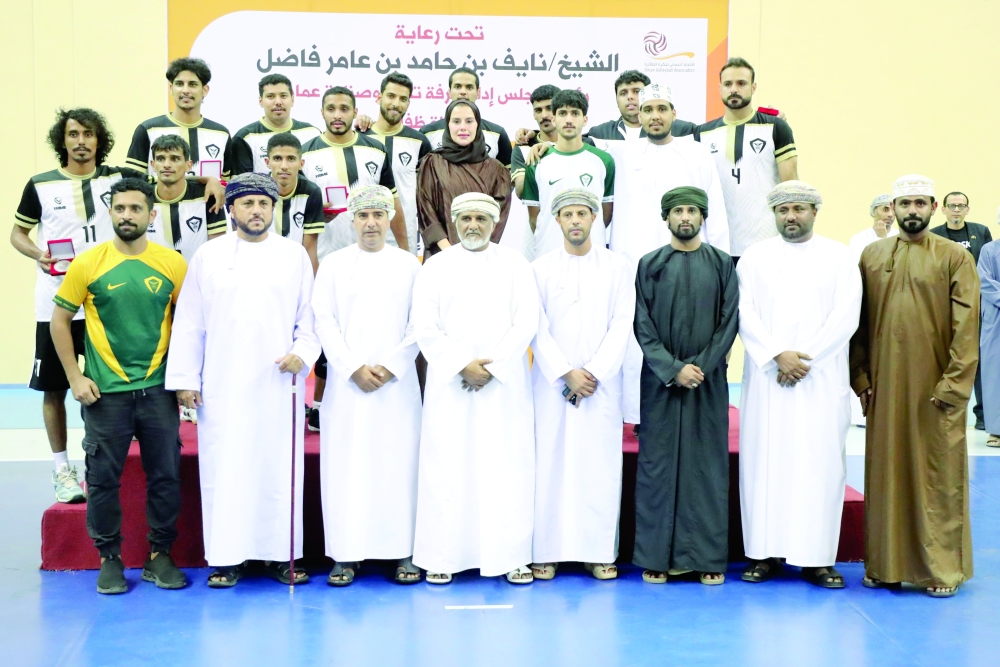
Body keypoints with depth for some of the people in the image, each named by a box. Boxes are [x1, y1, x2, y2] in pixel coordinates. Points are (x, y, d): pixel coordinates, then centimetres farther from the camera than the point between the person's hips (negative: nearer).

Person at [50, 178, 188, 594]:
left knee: (165, 475, 7)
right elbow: (60, 321, 3)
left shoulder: (173, 263, 0)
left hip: (158, 389, 1)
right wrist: (74, 377, -3)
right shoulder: (88, 263, -3)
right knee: (103, 477, 6)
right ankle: (109, 558, 22)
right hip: (105, 392, -1)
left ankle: (160, 555, 22)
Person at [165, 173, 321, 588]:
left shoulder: (295, 256, 9)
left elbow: (310, 316, 8)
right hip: (222, 386, 0)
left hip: (279, 383, 1)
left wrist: (303, 353, -9)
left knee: (279, 469, 2)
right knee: (224, 469, 0)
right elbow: (188, 324, 6)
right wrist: (185, 378, 1)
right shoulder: (209, 256, 7)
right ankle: (227, 557, 9)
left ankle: (278, 553, 12)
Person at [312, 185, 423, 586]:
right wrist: (354, 369, -8)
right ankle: (346, 554, 5)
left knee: (398, 464, -1)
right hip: (347, 383, 0)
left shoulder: (409, 265, 9)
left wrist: (390, 367, -7)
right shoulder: (333, 264, 9)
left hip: (397, 383, 0)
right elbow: (324, 321, 2)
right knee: (346, 467, -1)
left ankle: (403, 553, 6)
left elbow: (418, 325, 4)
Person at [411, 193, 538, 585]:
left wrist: (493, 367, -10)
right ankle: (443, 556, 7)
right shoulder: (436, 267, 9)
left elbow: (527, 322, 0)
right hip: (449, 384, 0)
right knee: (447, 468, 0)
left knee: (507, 467, -1)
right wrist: (462, 365, -10)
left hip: (505, 385, 0)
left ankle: (512, 555, 6)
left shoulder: (515, 265, 8)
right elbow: (424, 326, 0)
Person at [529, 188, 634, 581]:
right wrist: (566, 373, -9)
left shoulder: (617, 267, 6)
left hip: (601, 382, 0)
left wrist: (593, 373, -9)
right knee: (550, 464, 0)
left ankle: (600, 552, 7)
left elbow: (621, 325, 0)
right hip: (552, 381, 0)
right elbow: (538, 329, 0)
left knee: (600, 467, 0)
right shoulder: (540, 269, 6)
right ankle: (547, 551, 6)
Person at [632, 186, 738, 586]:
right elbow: (642, 326, -1)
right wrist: (673, 369, -12)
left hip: (708, 382, 1)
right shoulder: (650, 265, 4)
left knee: (708, 465, 3)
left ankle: (707, 556, 9)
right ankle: (657, 556, 8)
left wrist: (701, 366, -11)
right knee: (658, 463, 1)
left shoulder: (721, 264, 5)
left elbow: (729, 322, 1)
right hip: (660, 381, 0)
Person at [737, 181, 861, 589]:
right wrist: (778, 355, -14)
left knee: (821, 463, -1)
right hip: (766, 377, 1)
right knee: (764, 460, 0)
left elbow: (845, 317, -3)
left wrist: (805, 359, -11)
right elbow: (745, 314, -1)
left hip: (823, 380, -1)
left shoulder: (839, 257, 7)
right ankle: (764, 552, 7)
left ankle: (817, 558, 5)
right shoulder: (754, 257, 9)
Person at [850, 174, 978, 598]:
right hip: (885, 387, 3)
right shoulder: (871, 256, 8)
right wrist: (860, 379, 1)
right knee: (885, 474, 8)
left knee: (940, 477, 3)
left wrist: (953, 385, -12)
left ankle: (943, 567, 14)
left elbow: (966, 329, -6)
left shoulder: (956, 258, -1)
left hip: (936, 389, -3)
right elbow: (858, 323, 8)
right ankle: (885, 564, 18)